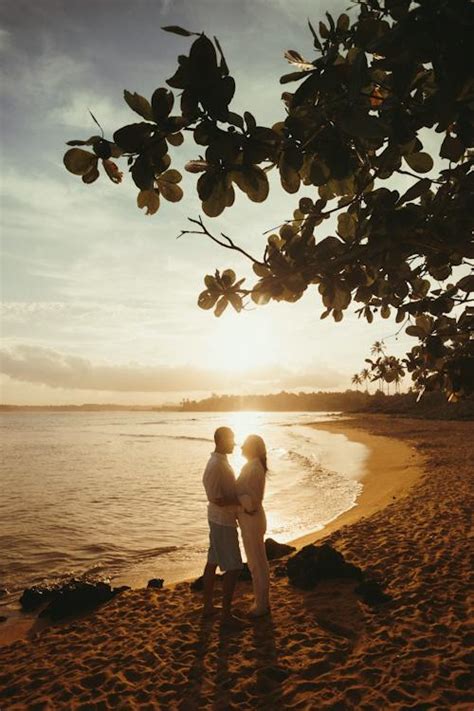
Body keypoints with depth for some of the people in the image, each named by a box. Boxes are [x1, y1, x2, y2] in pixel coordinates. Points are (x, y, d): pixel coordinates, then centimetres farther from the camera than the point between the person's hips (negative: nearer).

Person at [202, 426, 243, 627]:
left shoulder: (221, 461, 8)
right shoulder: (215, 466, -24)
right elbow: (216, 499, -25)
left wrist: (238, 506, 12)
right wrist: (241, 501, -17)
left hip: (221, 520, 10)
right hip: (222, 522, -10)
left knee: (213, 562, 17)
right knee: (233, 568, -2)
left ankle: (208, 606, 30)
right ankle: (226, 615, 8)